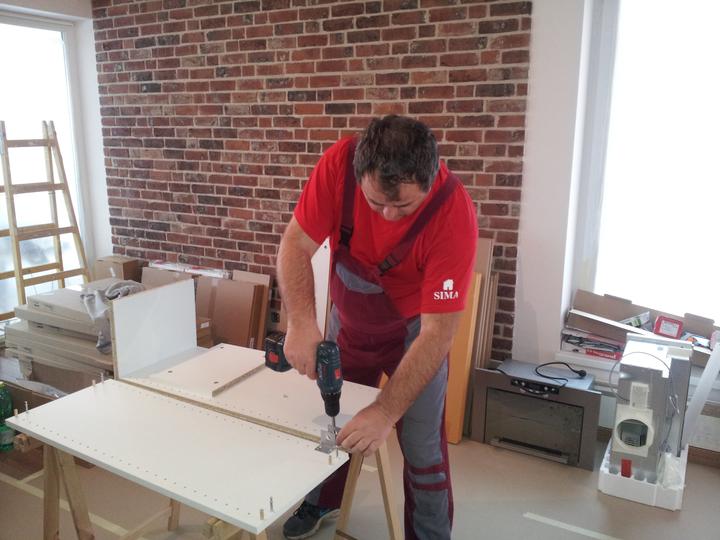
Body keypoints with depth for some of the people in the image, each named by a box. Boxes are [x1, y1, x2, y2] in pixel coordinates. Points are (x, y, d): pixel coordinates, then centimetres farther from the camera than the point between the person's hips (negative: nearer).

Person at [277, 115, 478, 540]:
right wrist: (301, 322, -37)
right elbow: (296, 244, -21)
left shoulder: (455, 215, -33)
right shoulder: (340, 162, -27)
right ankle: (322, 502, 48)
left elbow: (436, 332, -32)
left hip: (414, 329, -3)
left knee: (423, 449, 1)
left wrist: (386, 413, -37)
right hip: (348, 319, 4)